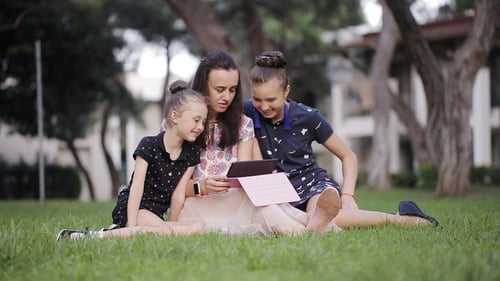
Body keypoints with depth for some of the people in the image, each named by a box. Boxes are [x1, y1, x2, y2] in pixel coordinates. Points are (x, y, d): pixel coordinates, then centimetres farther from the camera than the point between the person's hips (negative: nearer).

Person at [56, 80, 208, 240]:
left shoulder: (191, 154, 5)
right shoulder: (149, 145, -9)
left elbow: (178, 193, 1)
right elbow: (137, 187, -16)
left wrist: (171, 226, -4)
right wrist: (132, 227, -24)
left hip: (156, 215, 7)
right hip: (131, 209, -7)